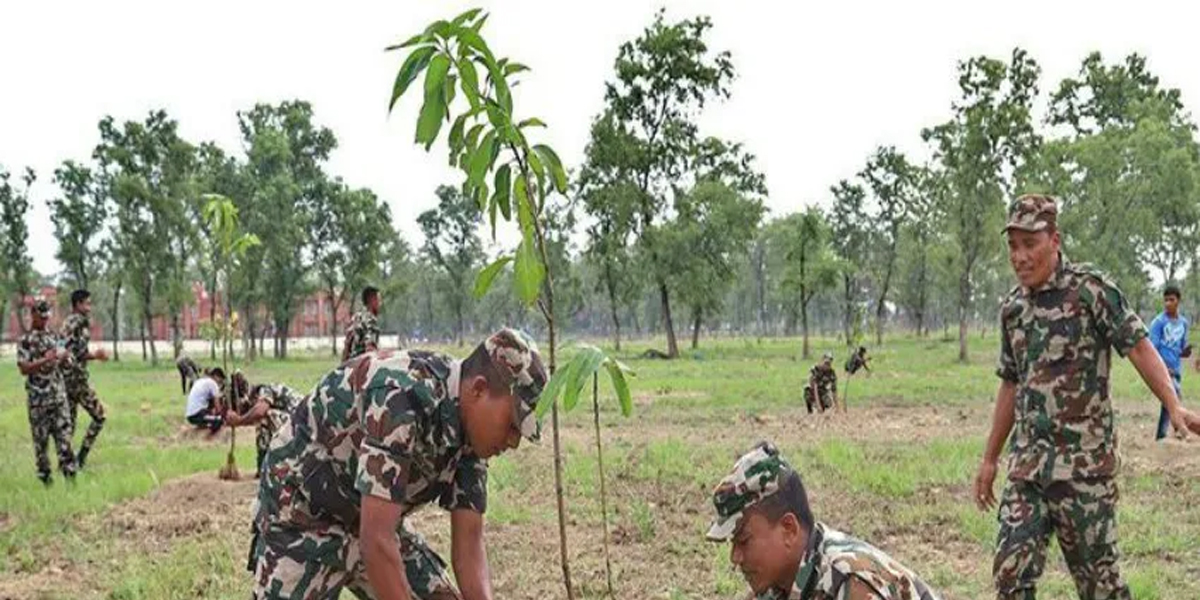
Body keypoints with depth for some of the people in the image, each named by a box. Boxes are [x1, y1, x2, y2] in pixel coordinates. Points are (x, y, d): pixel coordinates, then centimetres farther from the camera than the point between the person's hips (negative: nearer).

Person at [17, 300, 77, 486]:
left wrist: (64, 356, -4)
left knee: (64, 431, 0)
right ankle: (44, 475, 12)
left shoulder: (53, 336, 11)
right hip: (38, 396, -5)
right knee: (40, 437, 4)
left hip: (58, 394, 5)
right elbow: (23, 369, -13)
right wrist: (45, 360, -24)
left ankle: (69, 470, 1)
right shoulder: (25, 341, -6)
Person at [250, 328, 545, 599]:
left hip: (374, 520, 8)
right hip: (303, 517, -8)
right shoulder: (402, 397, -34)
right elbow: (376, 541, -37)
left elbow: (468, 543, -7)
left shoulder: (470, 427, -8)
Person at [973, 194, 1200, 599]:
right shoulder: (1012, 308, 12)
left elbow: (1138, 347, -14)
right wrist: (989, 459, 22)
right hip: (1027, 464, 6)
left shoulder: (1090, 290, -7)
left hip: (1085, 463, -5)